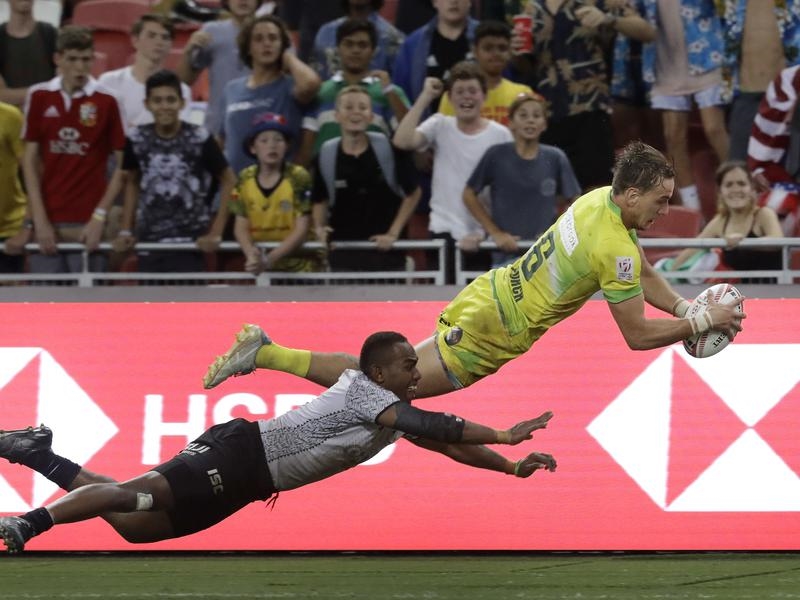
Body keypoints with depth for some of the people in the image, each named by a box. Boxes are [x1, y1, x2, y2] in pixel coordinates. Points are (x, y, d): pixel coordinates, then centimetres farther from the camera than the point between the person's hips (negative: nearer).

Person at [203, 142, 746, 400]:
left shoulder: (603, 199, 5)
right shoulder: (614, 248, -23)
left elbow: (645, 274, 21)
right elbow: (637, 334, -15)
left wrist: (686, 306, 8)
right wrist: (703, 323, -8)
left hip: (490, 293, 9)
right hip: (491, 331, -9)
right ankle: (265, 355, -4)